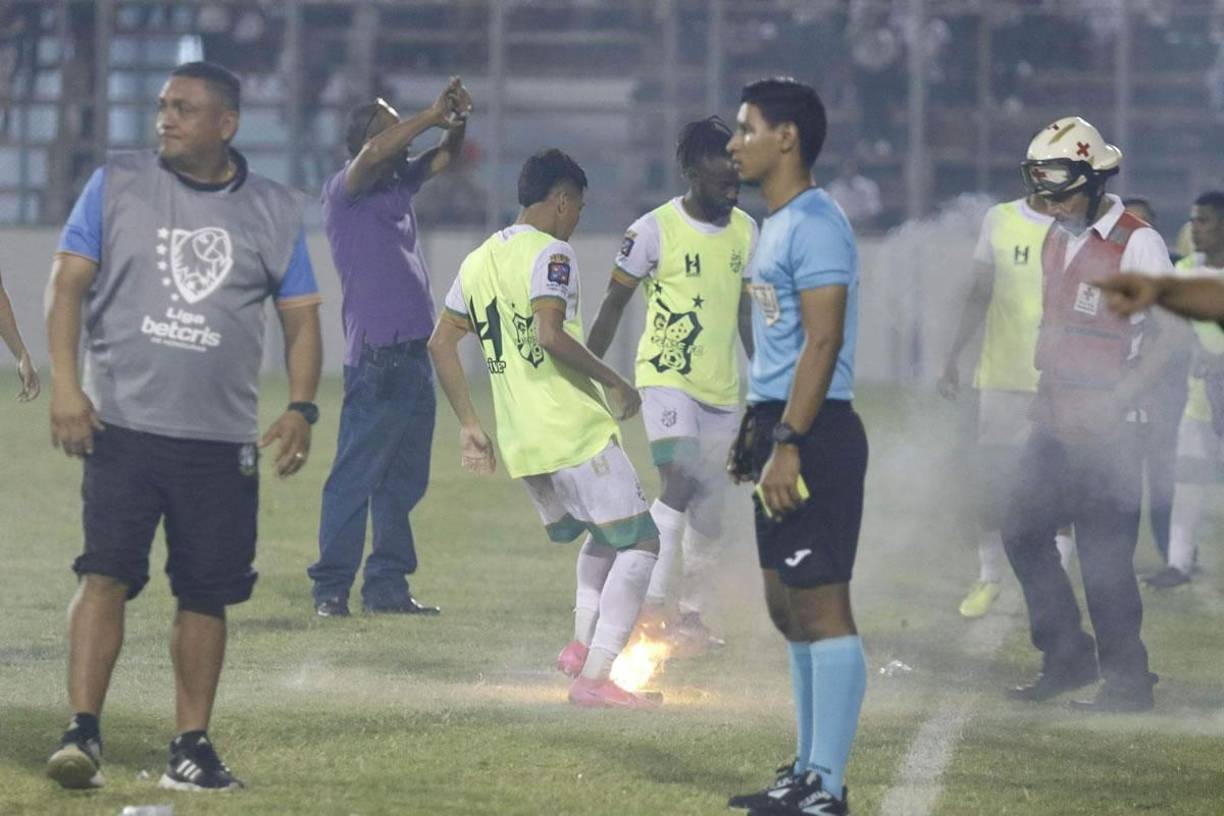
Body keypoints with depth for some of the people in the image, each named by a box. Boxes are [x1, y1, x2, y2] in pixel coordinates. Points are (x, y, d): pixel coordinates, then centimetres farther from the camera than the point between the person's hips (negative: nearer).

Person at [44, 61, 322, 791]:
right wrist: (64, 383, -12)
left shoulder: (275, 211, 6)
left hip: (222, 439, 2)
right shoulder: (117, 185, 3)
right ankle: (83, 733, -13)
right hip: (122, 424, -2)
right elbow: (69, 281, 0)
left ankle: (192, 747, 14)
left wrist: (301, 409, -5)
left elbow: (301, 315, 9)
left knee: (207, 594, 5)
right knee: (106, 573, -12)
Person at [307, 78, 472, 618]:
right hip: (376, 359, -9)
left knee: (404, 481, 11)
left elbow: (443, 158, 23)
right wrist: (431, 116, -19)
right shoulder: (343, 191, -6)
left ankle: (387, 586, 17)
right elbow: (373, 154, -24)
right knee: (355, 477, -9)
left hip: (414, 359, 9)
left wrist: (457, 122, 2)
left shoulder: (399, 184, 16)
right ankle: (330, 589, -7)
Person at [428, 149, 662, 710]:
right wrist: (614, 383, -13)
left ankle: (584, 641, 10)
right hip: (576, 432, -8)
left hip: (518, 443, 8)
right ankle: (595, 675, -11)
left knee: (605, 538, 27)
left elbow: (441, 343, 16)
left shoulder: (478, 261, 14)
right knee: (639, 543, -1)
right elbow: (550, 334, -24)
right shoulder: (549, 252, -10)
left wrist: (469, 425, 19)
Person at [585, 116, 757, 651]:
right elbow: (614, 301, -3)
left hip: (722, 387, 6)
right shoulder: (655, 230, -10)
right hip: (665, 377, -6)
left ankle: (691, 616, 20)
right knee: (680, 480, -24)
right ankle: (651, 602, -24)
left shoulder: (745, 231, 7)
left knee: (709, 507, 8)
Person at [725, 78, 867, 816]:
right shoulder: (779, 224, 17)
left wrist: (787, 443, -24)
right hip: (781, 428, 11)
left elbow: (822, 341, -20)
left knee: (820, 605, -9)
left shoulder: (814, 224, -14)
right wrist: (755, 434, 24)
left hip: (814, 433, -11)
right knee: (790, 608, 14)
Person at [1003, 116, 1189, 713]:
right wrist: (1044, 391, 14)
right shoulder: (1058, 240, 12)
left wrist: (1117, 400, -18)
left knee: (1103, 553, -6)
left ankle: (1127, 680, 4)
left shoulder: (1136, 244, -12)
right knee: (1023, 532, 9)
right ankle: (1067, 657, 21)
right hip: (1056, 420, 8)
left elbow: (1170, 330, -14)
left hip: (1107, 427, -8)